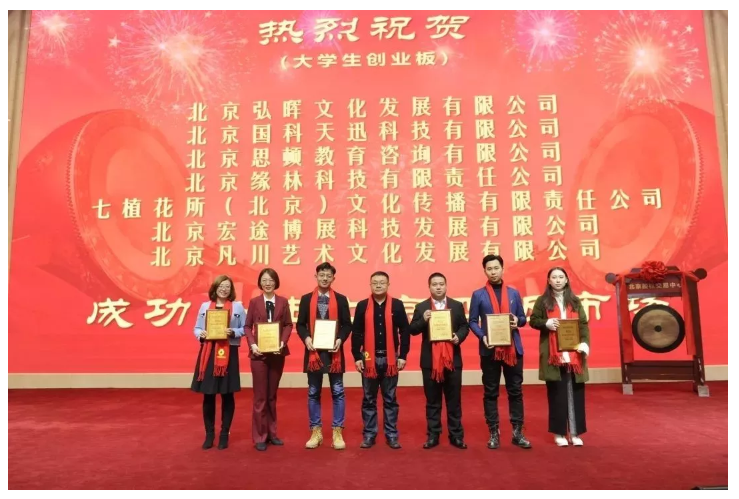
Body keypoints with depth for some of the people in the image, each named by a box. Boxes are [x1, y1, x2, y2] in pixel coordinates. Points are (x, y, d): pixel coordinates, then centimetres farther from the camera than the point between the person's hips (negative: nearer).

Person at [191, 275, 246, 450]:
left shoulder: (237, 306, 3)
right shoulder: (205, 306, 9)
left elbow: (245, 329, 3)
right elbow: (196, 328, 12)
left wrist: (233, 332, -15)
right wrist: (200, 334, -9)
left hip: (228, 353, -2)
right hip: (207, 353, 2)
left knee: (227, 395, 5)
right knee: (208, 395, 5)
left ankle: (224, 434, 18)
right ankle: (209, 434, 21)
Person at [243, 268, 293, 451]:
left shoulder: (283, 302, 4)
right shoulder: (254, 302, 2)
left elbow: (288, 325, 2)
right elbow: (247, 326, 0)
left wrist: (283, 342, -13)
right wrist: (252, 344, -14)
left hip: (278, 353, 2)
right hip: (259, 353, -2)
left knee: (272, 395, 13)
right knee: (260, 396, 3)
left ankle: (271, 433, 25)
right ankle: (260, 436, 14)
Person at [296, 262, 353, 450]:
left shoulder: (341, 299, 4)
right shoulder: (306, 299, 6)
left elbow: (347, 325, 2)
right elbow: (300, 324, 5)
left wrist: (340, 339, -15)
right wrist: (306, 338, -13)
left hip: (334, 351, -1)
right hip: (313, 351, 1)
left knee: (338, 392, 3)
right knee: (313, 393, 8)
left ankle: (337, 432, 13)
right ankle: (316, 432, 19)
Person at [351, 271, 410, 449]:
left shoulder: (397, 305, 0)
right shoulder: (362, 306, 1)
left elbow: (404, 331, 0)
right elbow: (356, 333, 1)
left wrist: (403, 356, -4)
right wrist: (357, 357, -4)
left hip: (390, 358, 0)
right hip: (369, 358, 1)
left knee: (390, 399, 9)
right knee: (368, 399, 9)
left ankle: (391, 434, 19)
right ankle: (369, 434, 20)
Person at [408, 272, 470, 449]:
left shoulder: (457, 306, 7)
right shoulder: (421, 307, 3)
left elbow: (465, 326, 6)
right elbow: (412, 330, -2)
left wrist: (459, 337, -14)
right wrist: (423, 320, -20)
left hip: (453, 359, 1)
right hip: (430, 360, -1)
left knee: (454, 399, 8)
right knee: (432, 400, 8)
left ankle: (456, 435, 18)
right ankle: (433, 435, 16)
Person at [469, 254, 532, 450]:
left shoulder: (514, 293, 8)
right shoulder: (478, 295, 1)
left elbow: (523, 318, 12)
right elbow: (472, 321, 0)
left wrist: (517, 321, -11)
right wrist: (482, 336, -17)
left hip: (513, 348, 2)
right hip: (490, 349, -2)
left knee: (515, 391, 8)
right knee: (490, 393, 5)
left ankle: (517, 432, 19)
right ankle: (493, 433, 16)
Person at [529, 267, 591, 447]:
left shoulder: (575, 301, 9)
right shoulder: (542, 301, 3)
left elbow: (584, 324, 4)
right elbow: (533, 321, 3)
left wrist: (585, 343, -10)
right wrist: (546, 323, -17)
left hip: (574, 353, 2)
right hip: (553, 354, -2)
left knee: (575, 392, 5)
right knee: (556, 393, 2)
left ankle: (575, 432, 16)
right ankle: (559, 432, 12)